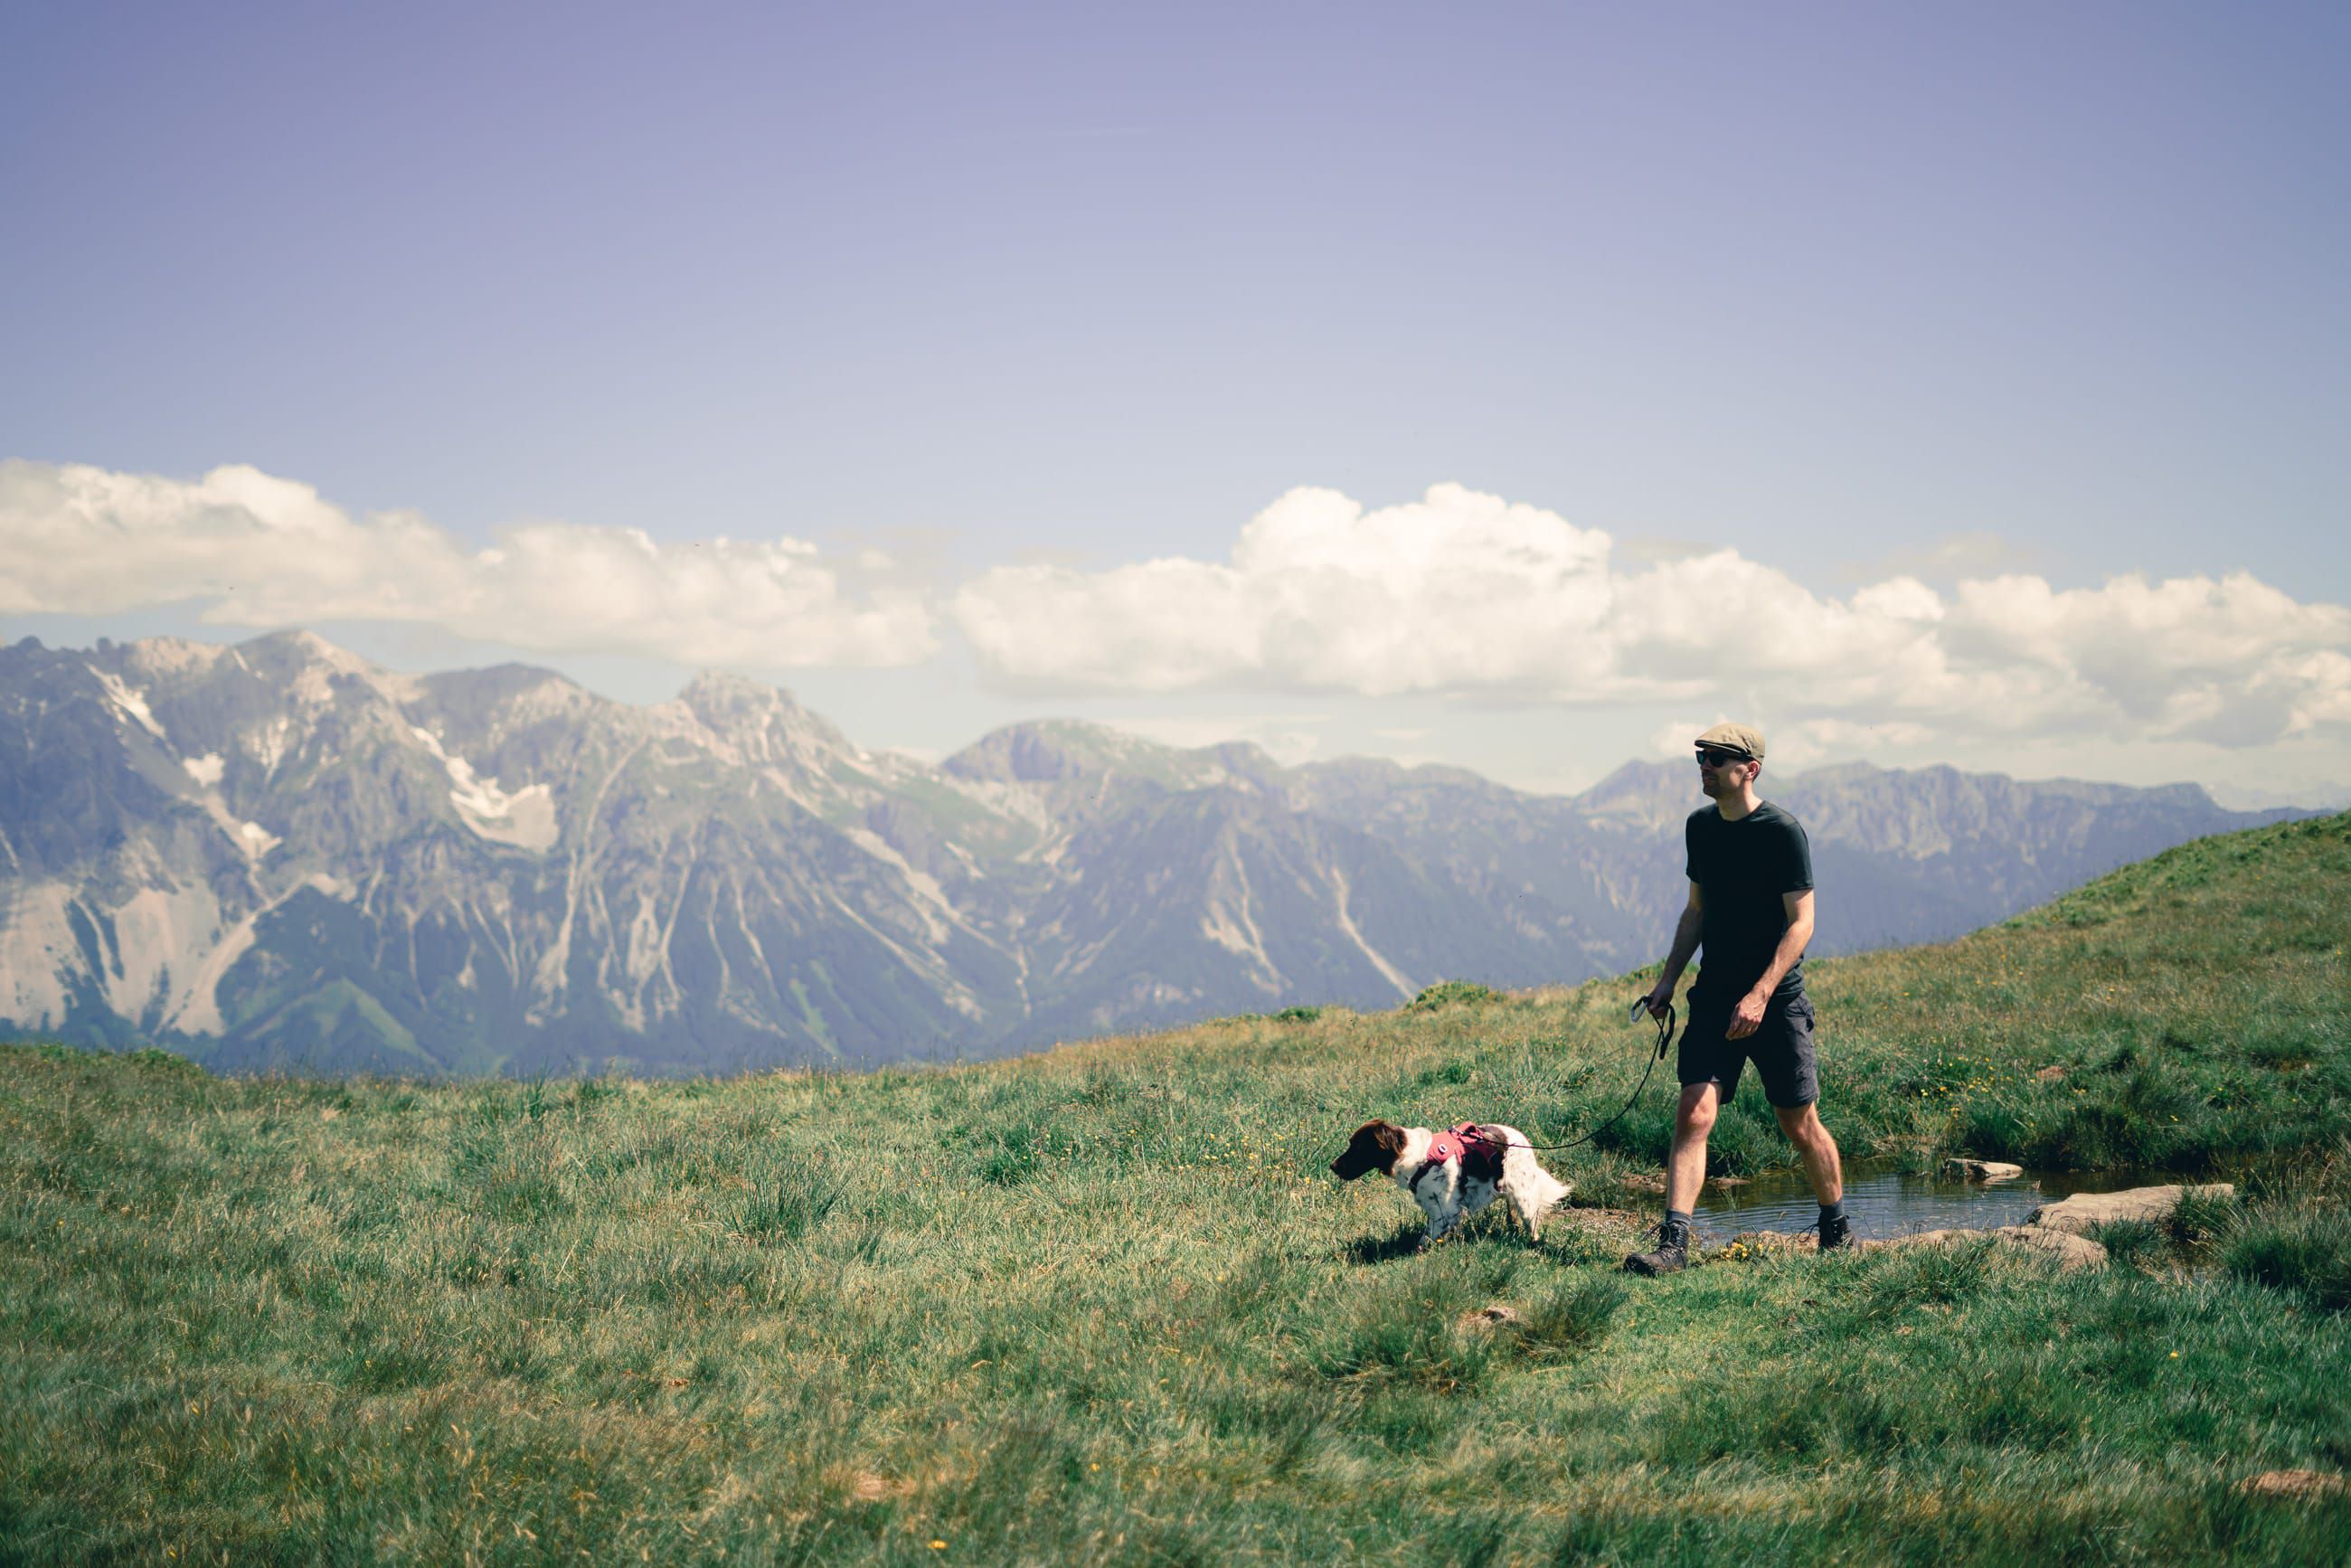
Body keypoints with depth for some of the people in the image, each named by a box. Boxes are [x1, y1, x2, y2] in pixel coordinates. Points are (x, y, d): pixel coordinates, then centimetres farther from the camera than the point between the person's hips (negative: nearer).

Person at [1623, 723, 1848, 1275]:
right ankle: (1673, 1244, -14)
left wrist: (1760, 995, -22)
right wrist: (1669, 978, 11)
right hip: (1715, 996, 5)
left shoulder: (1784, 832, -11)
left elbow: (1801, 923, -13)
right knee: (1693, 1113, -10)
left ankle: (1837, 1230, 27)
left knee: (1800, 1125, 5)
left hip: (1777, 1000, -4)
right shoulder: (1699, 826, 8)